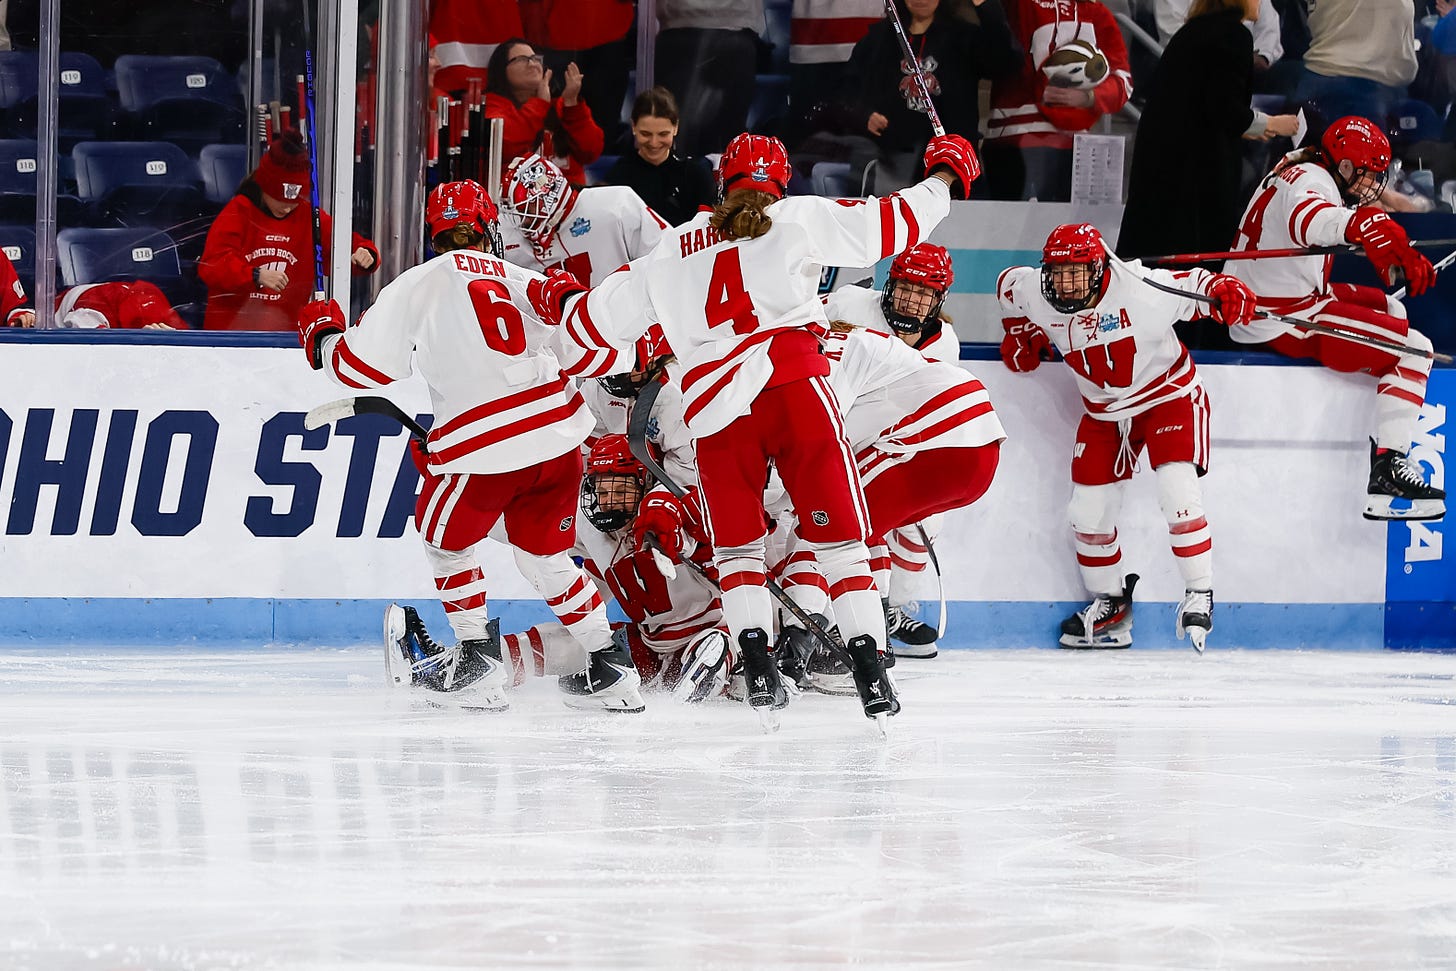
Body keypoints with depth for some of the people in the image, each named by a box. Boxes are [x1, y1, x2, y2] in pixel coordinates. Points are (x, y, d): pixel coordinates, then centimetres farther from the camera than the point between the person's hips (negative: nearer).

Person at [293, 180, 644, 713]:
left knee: (446, 536, 23)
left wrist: (321, 335, 24)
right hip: (559, 438, 4)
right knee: (545, 555, 24)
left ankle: (478, 659, 18)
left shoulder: (417, 285, 4)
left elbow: (363, 366, 7)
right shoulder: (524, 281, 15)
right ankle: (610, 665, 19)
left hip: (484, 449, -4)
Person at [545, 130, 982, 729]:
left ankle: (759, 670, -2)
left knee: (735, 545, 16)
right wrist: (943, 177, 22)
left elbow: (586, 320, 28)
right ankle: (871, 675, -7)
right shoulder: (796, 220, 13)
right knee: (837, 532, 3)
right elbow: (883, 227, 5)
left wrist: (616, 364, 48)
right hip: (793, 384, -2)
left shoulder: (670, 253, 23)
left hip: (715, 410, 2)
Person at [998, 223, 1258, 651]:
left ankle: (1200, 595, -9)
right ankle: (1109, 604, 22)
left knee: (1177, 490, -21)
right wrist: (1020, 332, 5)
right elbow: (1008, 284, 8)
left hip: (1168, 394, -5)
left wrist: (1226, 293, -44)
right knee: (1088, 511, 4)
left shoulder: (1138, 288, -30)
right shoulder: (1035, 295, -14)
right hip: (1104, 411, 5)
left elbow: (1192, 285, -25)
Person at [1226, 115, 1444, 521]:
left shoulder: (1303, 172, 13)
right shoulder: (1309, 181, -19)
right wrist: (1364, 226, -63)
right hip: (1285, 320, -11)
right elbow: (1309, 220, -45)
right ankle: (1386, 473, -20)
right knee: (1413, 349, -13)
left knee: (1390, 307, 28)